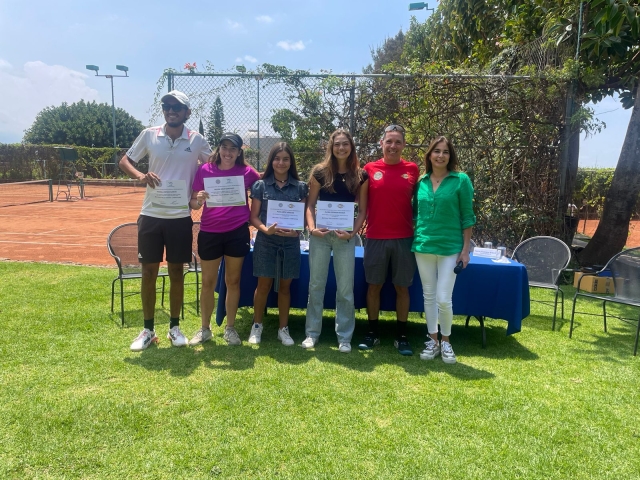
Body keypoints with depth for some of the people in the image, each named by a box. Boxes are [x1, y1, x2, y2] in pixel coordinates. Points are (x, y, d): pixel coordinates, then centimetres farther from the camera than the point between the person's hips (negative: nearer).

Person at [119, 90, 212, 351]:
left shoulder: (196, 140, 0)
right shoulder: (149, 135, 2)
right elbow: (124, 161, 7)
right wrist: (140, 175, -13)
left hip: (181, 217, 0)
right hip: (151, 215, 1)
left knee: (176, 272, 8)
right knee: (148, 272, 5)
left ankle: (174, 327, 23)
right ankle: (148, 329, 20)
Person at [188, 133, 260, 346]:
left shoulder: (247, 172, -1)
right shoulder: (205, 170, -1)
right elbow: (194, 203, 1)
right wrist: (198, 199, -21)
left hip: (238, 232, 0)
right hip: (210, 232, 0)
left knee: (233, 281, 10)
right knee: (208, 282, 8)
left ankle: (230, 328, 23)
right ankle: (205, 329, 24)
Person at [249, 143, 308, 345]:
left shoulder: (300, 187, 4)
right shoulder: (261, 185, 0)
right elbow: (253, 217, -1)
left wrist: (296, 230, -16)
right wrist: (265, 229, -20)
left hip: (290, 243, 1)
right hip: (265, 242, -1)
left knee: (285, 286, 10)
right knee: (263, 285, 6)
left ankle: (283, 328, 23)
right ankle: (257, 326, 24)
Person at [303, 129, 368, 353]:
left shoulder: (361, 176, 2)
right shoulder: (320, 172, 1)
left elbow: (363, 209, 4)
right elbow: (310, 204, 3)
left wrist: (353, 232, -11)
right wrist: (312, 227, -13)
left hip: (345, 236, 0)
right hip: (320, 235, 0)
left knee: (345, 288, 4)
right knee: (316, 285, 8)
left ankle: (344, 337, 16)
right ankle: (312, 333, 20)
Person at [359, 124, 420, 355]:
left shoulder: (412, 169, 2)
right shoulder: (370, 169, 2)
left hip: (404, 238, 0)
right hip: (376, 238, 0)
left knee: (402, 287, 7)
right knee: (374, 285, 8)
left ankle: (401, 336, 19)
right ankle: (372, 333, 21)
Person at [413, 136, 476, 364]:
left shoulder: (461, 180, -4)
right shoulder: (421, 181, 6)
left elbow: (467, 216, -3)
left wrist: (465, 249, -6)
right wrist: (416, 238, 7)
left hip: (450, 247, -3)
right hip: (423, 246, 4)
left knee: (444, 299, -3)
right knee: (429, 296, 10)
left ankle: (446, 342, 19)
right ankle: (432, 340, 24)